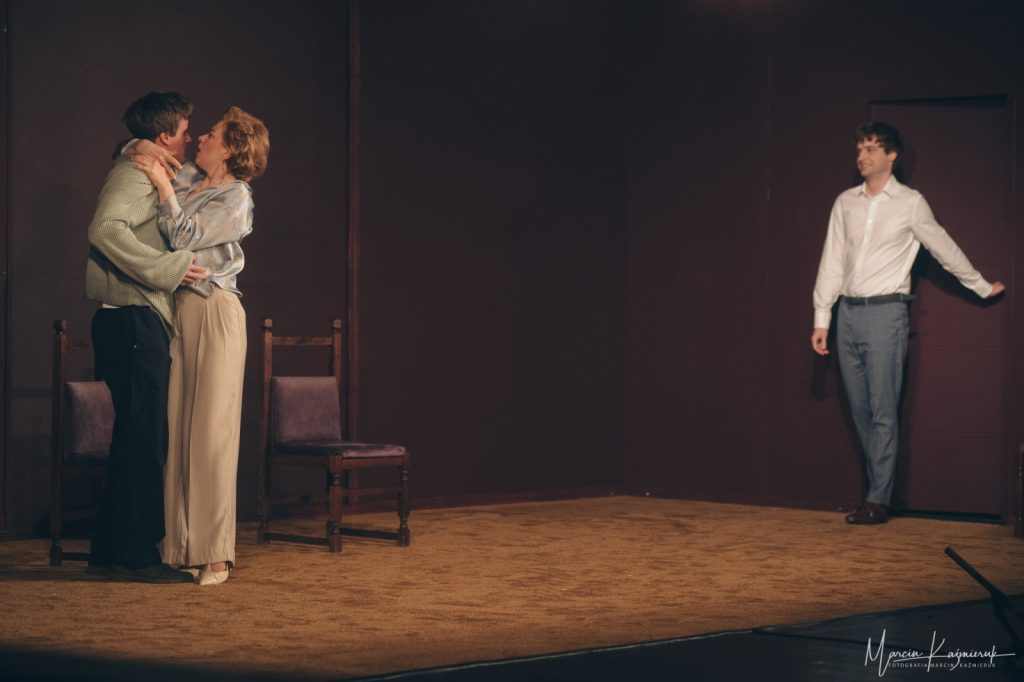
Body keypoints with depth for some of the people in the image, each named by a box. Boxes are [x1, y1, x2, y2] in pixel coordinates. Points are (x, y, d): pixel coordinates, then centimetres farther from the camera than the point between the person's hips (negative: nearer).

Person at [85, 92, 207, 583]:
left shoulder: (151, 176, 22)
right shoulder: (133, 175, -10)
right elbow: (105, 229, -27)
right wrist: (167, 268, -26)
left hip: (141, 325, 11)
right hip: (131, 320, -11)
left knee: (137, 439, 13)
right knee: (145, 438, -8)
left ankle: (111, 551, 17)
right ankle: (135, 555, -5)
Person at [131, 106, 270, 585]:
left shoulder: (235, 199, -6)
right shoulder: (189, 177, 14)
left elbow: (185, 238, -16)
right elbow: (132, 152, 27)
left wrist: (163, 185, -13)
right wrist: (145, 151, 6)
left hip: (213, 313, -7)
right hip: (175, 311, 7)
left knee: (211, 433, -7)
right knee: (174, 429, 3)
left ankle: (215, 555, -5)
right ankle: (178, 547, 5)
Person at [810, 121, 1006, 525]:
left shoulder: (910, 203, 0)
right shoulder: (846, 203, 11)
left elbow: (945, 250, 11)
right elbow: (832, 262, 12)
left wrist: (983, 288, 19)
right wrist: (821, 320, 10)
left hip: (885, 312, -5)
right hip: (848, 312, 5)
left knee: (883, 411, -7)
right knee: (860, 410, 7)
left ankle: (878, 501, -5)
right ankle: (879, 487, 15)